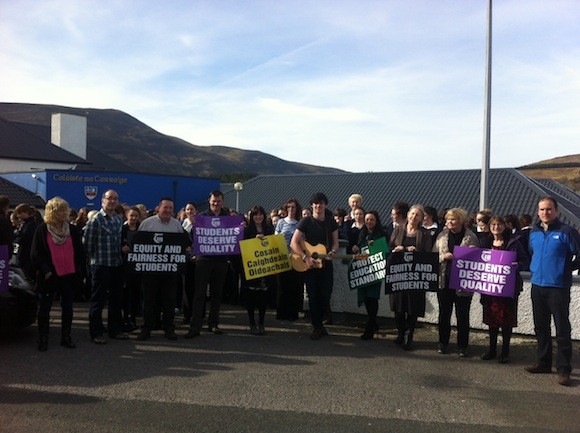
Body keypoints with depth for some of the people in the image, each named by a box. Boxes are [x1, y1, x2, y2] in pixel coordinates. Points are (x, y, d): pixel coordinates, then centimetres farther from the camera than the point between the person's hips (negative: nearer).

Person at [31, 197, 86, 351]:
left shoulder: (73, 230, 5)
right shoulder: (42, 230, -2)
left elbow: (79, 253, 7)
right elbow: (36, 254, -2)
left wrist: (81, 272, 1)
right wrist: (45, 270, -12)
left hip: (69, 275, 2)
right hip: (49, 275, -2)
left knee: (67, 308, 9)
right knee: (44, 308, 5)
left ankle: (66, 337, 21)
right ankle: (43, 339, 18)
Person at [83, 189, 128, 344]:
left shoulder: (119, 219, 11)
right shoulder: (95, 220, -9)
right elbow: (87, 242, -9)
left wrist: (123, 250, 10)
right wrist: (95, 257, -1)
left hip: (117, 264, 6)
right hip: (101, 265, -6)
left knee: (116, 298, 12)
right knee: (98, 300, 2)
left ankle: (114, 330, 23)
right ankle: (96, 333, 11)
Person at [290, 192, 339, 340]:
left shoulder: (331, 222, 6)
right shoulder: (306, 222, -5)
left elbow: (335, 243, 11)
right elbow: (293, 243, -11)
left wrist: (332, 252, -11)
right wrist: (306, 258, -21)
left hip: (325, 265, 3)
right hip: (309, 265, -2)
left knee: (325, 297, 2)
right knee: (313, 297, 1)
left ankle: (319, 323, 26)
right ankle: (317, 328, 14)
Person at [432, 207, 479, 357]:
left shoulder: (471, 237, -4)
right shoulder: (442, 235, 6)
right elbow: (433, 255, 7)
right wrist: (443, 256, -12)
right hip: (444, 281, 3)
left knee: (462, 315, 6)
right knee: (444, 313, 12)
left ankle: (463, 346, 18)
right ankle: (443, 343, 24)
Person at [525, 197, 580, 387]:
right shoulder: (534, 232, 10)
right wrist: (534, 268, 10)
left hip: (558, 287, -6)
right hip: (537, 286, 6)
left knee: (562, 330, -1)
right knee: (541, 327, 15)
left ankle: (564, 370, 6)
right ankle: (543, 363, 27)